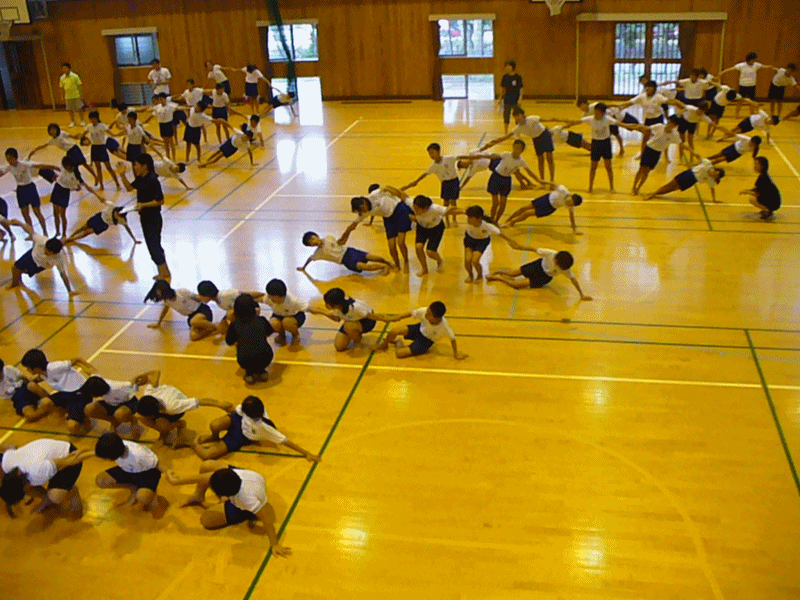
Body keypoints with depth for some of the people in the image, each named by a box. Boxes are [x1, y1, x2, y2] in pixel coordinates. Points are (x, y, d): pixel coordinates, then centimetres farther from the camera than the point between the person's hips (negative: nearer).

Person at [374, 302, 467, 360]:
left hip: (426, 341, -3)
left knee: (399, 353, -19)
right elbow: (411, 314, -12)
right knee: (393, 332, -21)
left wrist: (456, 354, -10)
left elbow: (452, 338, -20)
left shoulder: (444, 326, -36)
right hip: (419, 329, 3)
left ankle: (399, 342, 22)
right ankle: (384, 344, 18)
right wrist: (396, 319, -3)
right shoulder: (424, 311, -29)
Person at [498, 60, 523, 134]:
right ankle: (505, 133, 23)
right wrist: (500, 99, 10)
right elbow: (502, 88, 10)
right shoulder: (505, 77, 1)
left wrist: (520, 99, -16)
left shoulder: (518, 77, -8)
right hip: (507, 100, 3)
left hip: (515, 101, -3)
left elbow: (521, 89, -7)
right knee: (506, 117, 10)